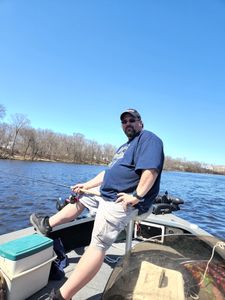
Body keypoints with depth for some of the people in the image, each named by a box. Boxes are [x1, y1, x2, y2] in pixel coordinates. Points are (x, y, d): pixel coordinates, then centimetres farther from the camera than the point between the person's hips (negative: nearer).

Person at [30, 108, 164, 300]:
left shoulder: (148, 138, -9)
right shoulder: (125, 146, 21)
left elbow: (151, 169, -25)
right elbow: (108, 173, 21)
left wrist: (137, 196, -26)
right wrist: (86, 185, 15)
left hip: (122, 201, -10)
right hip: (106, 192, 11)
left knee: (98, 245, -12)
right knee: (81, 196, 23)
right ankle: (47, 224, 37)